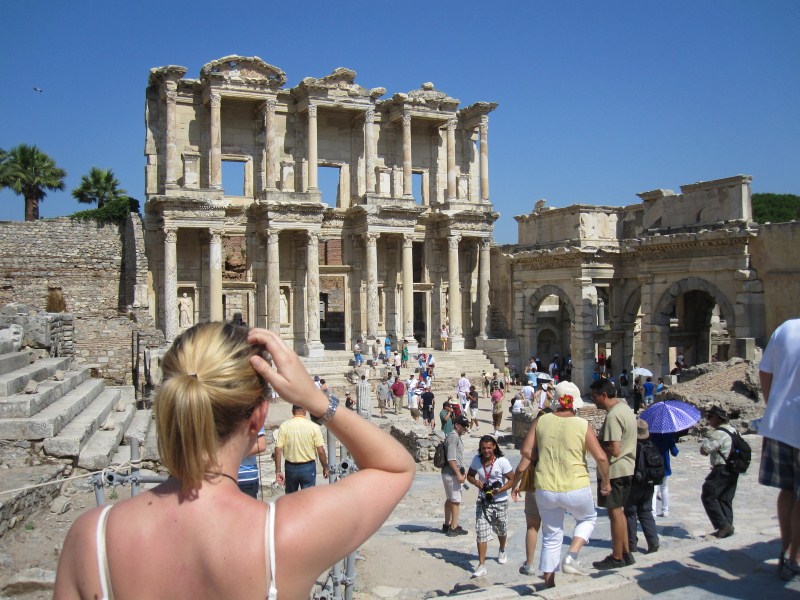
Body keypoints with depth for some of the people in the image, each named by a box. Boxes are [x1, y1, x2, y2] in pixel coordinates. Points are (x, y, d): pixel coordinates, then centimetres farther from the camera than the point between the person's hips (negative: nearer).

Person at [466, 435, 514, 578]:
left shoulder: (502, 461, -17)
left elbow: (512, 480, -12)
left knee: (501, 531, 19)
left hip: (500, 502, -1)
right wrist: (475, 481, -15)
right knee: (481, 533, -9)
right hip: (483, 502, 2)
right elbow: (470, 475, 9)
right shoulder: (477, 460, -5)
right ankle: (481, 565, -6)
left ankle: (502, 551, 50)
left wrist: (499, 490, -26)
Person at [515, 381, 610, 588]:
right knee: (588, 518, 28)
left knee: (551, 537, 18)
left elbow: (526, 450, -3)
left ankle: (548, 584, 25)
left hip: (545, 490, 3)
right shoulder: (583, 425, -7)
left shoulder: (542, 421, -2)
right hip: (576, 489, -2)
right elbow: (601, 458, -8)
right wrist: (606, 482, 6)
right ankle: (571, 557, 8)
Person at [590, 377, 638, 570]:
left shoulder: (613, 416, -23)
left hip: (614, 469, -10)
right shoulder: (625, 408, 9)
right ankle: (626, 553, 25)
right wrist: (600, 443, 9)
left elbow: (614, 450, -27)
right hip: (627, 467, 10)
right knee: (618, 511, 18)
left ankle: (617, 558, 11)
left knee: (615, 512, 1)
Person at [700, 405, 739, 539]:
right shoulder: (733, 431, 12)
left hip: (722, 470, -9)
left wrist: (707, 437, -3)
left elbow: (704, 450, -20)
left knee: (708, 496, -5)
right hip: (733, 471, 9)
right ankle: (728, 527, 15)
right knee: (725, 499, 14)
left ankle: (723, 525, -10)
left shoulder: (719, 434, -17)